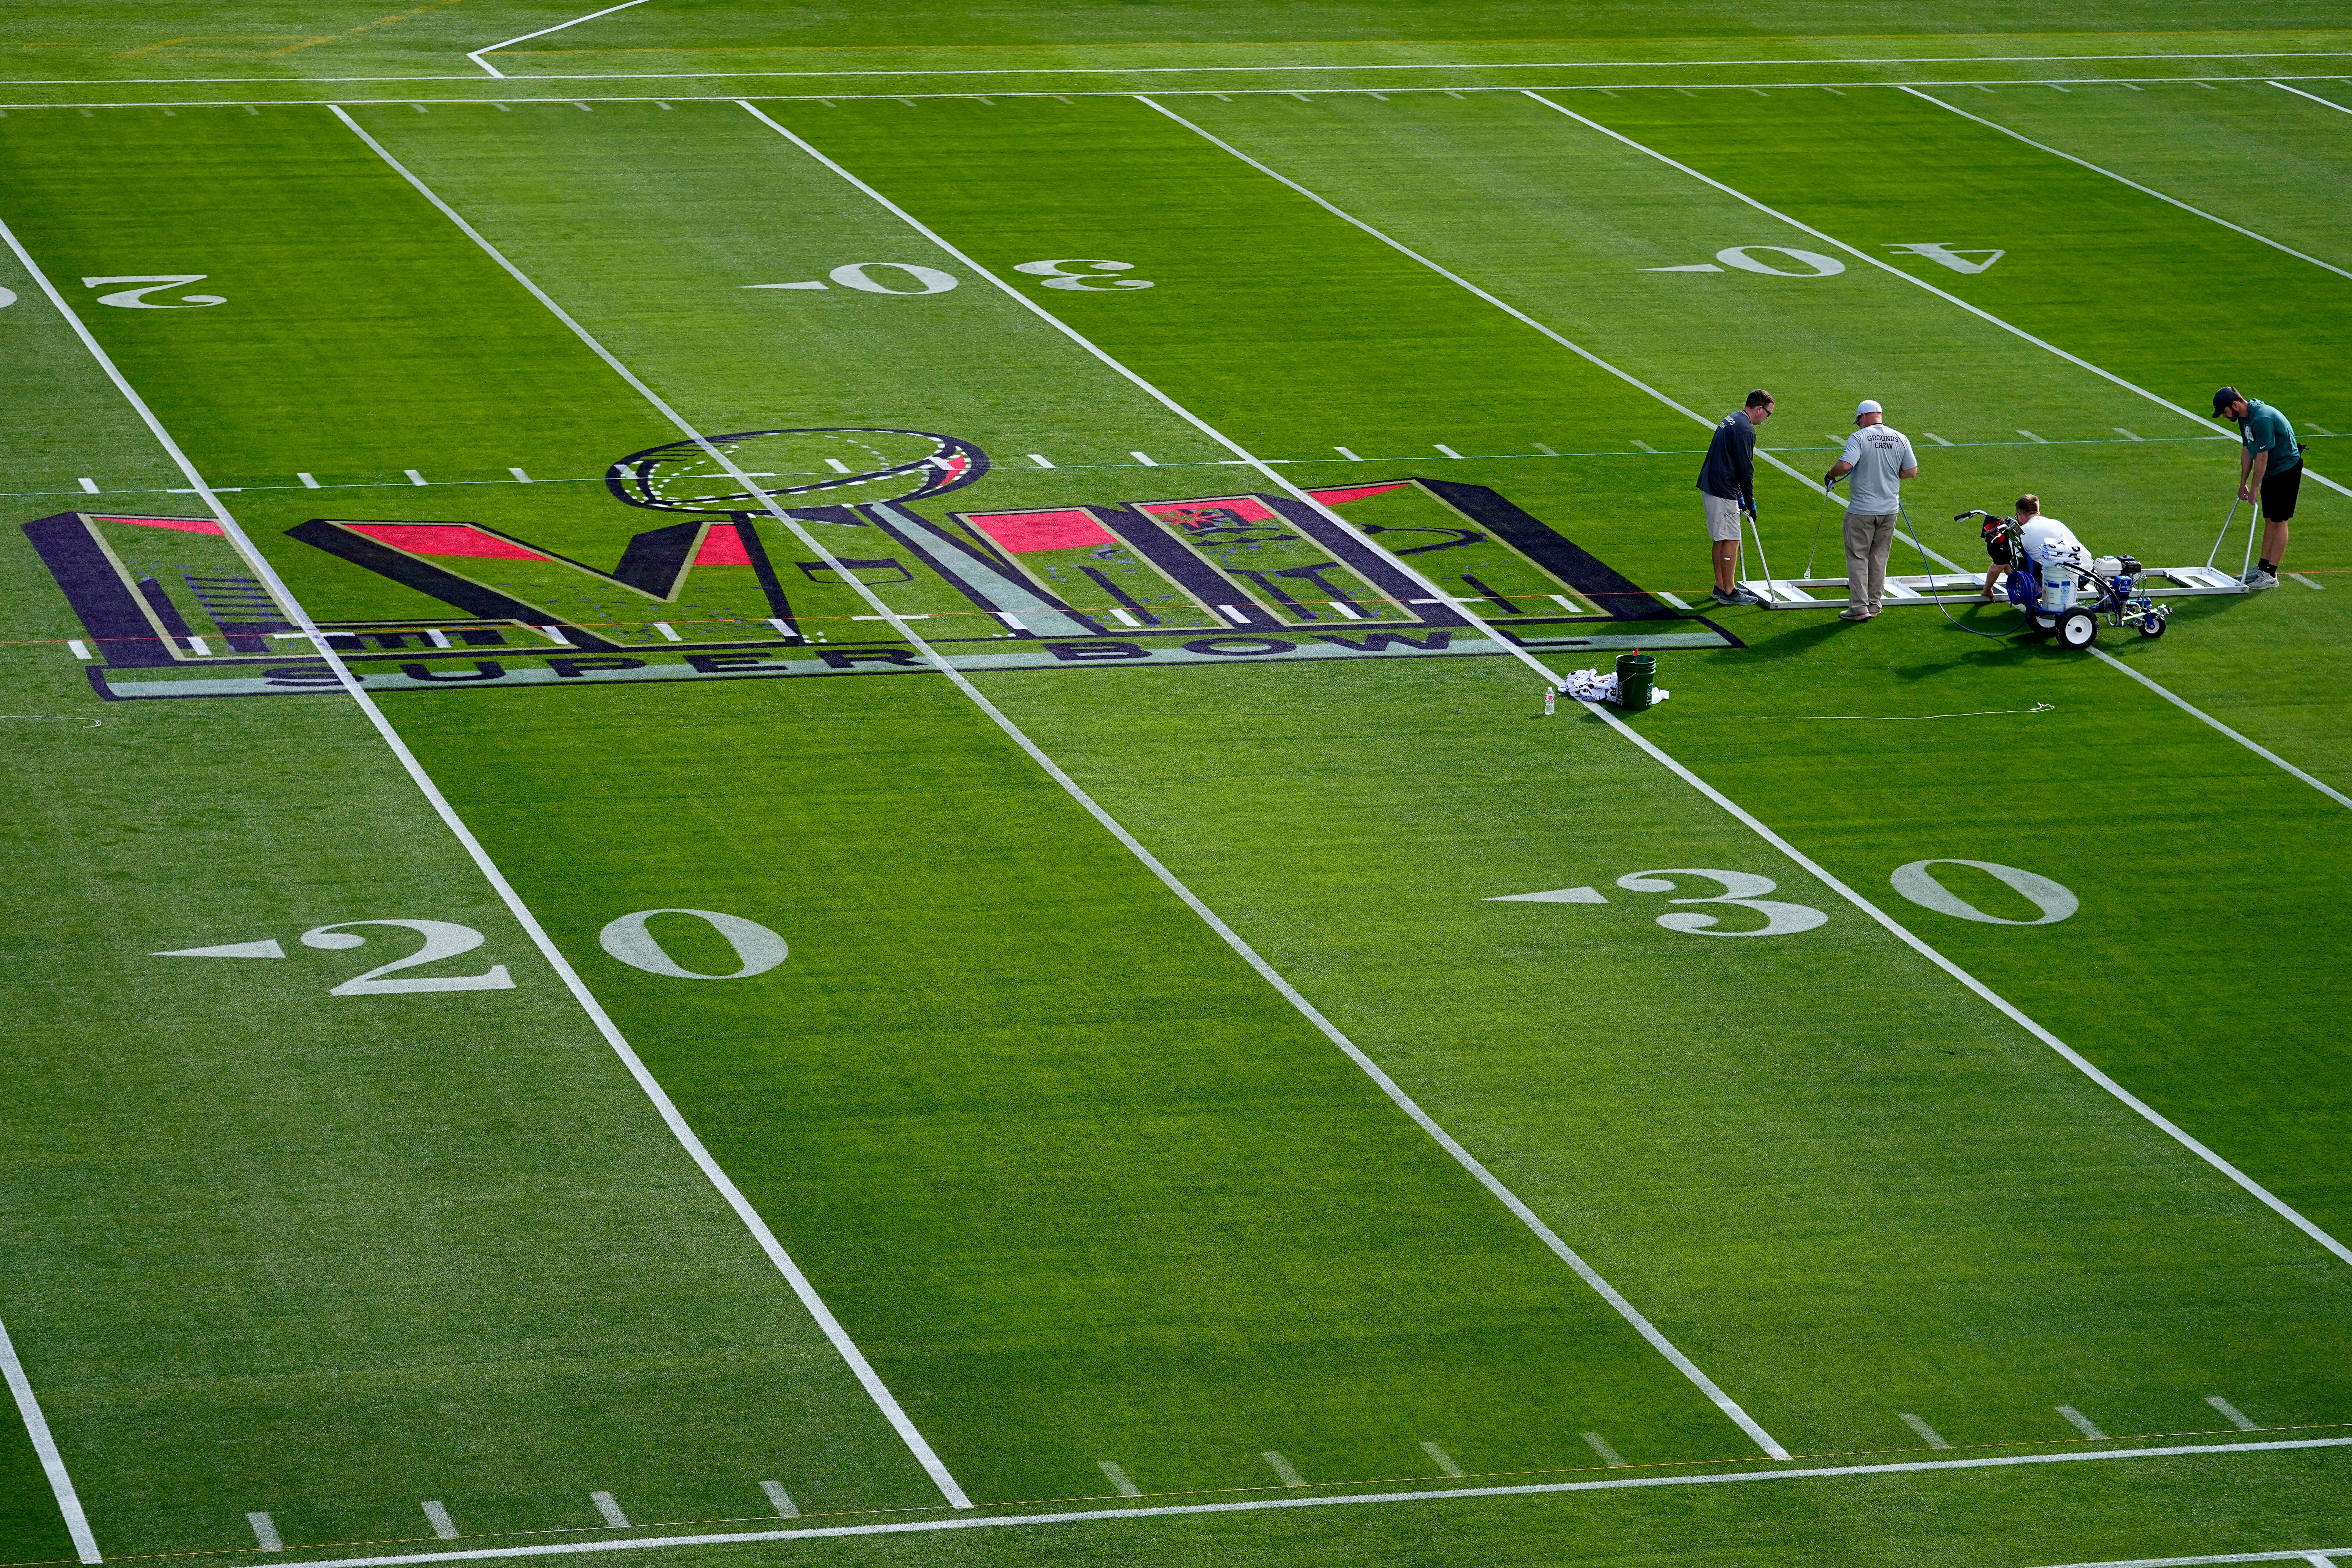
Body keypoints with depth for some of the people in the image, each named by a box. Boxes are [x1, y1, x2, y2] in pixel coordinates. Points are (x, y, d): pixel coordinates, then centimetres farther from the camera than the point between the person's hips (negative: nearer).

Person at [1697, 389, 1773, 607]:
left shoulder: (1731, 420, 16)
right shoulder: (1745, 429, -16)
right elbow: (1745, 468, -17)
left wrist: (1740, 497, 20)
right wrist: (1750, 502, -7)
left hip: (1709, 487, 10)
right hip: (1723, 491, -10)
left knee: (1721, 540, 17)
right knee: (1731, 540, -4)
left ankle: (1721, 587, 24)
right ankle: (1729, 592, 0)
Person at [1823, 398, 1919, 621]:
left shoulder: (1859, 438, -13)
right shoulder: (1901, 439, 2)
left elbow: (1845, 465, -24)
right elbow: (1912, 472, 5)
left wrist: (1830, 475, -4)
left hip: (1861, 511, -5)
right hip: (1890, 509, 5)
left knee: (1858, 558, 4)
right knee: (1879, 557, 17)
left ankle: (1859, 607, 1)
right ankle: (1875, 603, 22)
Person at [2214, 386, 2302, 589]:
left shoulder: (2262, 418, -28)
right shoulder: (2244, 418, 5)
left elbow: (2262, 457, -23)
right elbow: (2248, 452, 13)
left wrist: (2255, 488, -15)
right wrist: (2243, 484, 14)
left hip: (2287, 470, -9)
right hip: (2271, 472, 9)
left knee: (2278, 521, -6)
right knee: (2269, 520, 13)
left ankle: (2271, 576, -4)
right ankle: (2263, 567, 20)